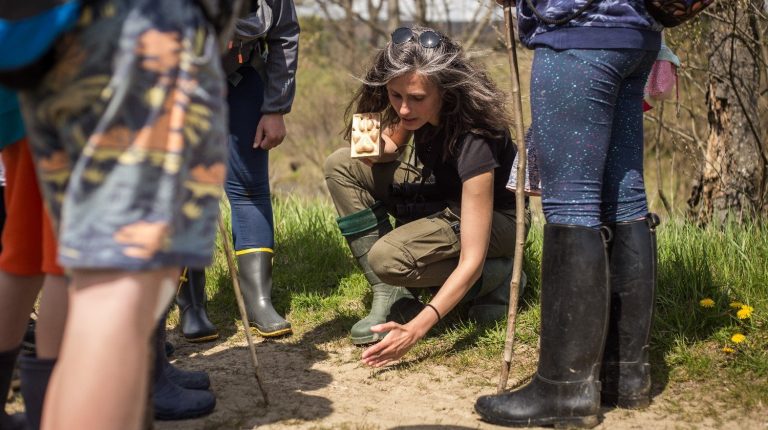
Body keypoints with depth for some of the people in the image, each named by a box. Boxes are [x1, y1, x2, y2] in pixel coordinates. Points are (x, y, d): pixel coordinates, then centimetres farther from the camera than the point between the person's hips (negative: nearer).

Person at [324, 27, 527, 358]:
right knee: (341, 165, -12)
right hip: (440, 198, 7)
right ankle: (390, 295, -11)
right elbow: (393, 146, 6)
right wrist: (378, 148, -21)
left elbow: (471, 261, -36)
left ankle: (497, 277, -7)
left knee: (387, 257, -32)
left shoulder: (474, 140, -36)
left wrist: (416, 328, -45)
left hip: (496, 216, -7)